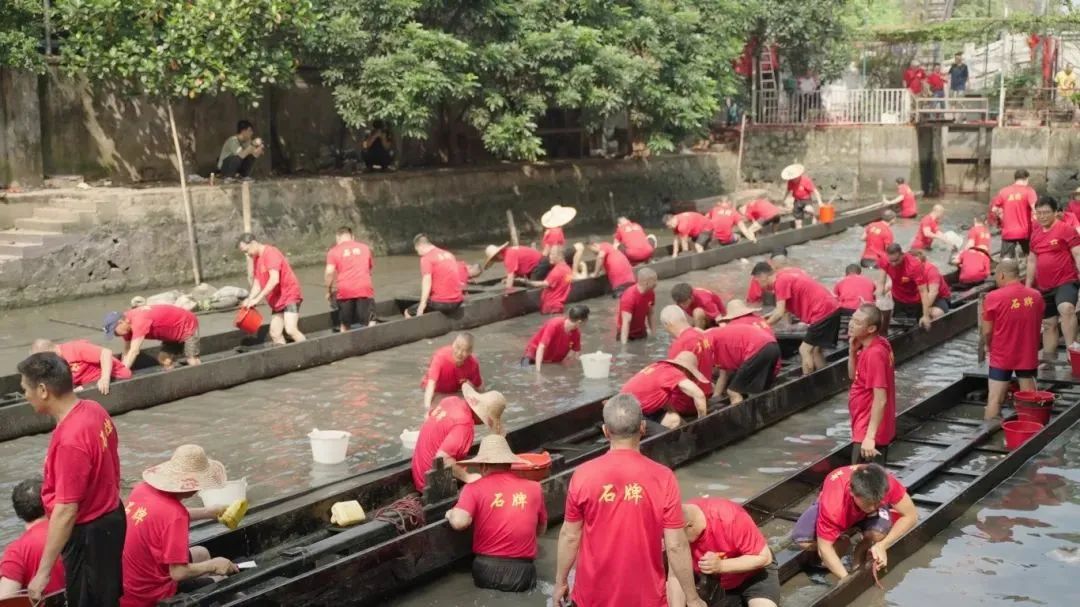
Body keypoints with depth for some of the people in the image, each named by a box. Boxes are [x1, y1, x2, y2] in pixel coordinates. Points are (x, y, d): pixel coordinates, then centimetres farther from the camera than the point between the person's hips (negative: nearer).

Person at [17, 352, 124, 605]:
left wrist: (43, 572, -24)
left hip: (88, 535, -9)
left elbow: (66, 511, -29)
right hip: (109, 519, 9)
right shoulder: (94, 410, -3)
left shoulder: (70, 441, -30)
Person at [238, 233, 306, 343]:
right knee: (275, 334, 3)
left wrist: (258, 299, -26)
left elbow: (274, 279, -26)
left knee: (291, 330, -22)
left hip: (289, 296, -9)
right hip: (277, 300, 9)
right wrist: (250, 299, -7)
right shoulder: (256, 259, 12)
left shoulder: (270, 253, -16)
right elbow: (257, 283, 11)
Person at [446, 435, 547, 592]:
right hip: (522, 573, 1)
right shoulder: (534, 488, 6)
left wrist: (450, 514, 4)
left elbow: (460, 522, -17)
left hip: (487, 570, -1)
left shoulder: (474, 488, -3)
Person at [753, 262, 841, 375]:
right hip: (831, 308, 10)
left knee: (805, 350, -5)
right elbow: (784, 308, 18)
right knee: (815, 349, 17)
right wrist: (766, 317, 14)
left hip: (823, 312, -10)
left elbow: (779, 313, -13)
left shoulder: (780, 282, -12)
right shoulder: (786, 277, 16)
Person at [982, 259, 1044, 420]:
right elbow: (1038, 326, 11)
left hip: (1001, 357, -3)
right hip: (1028, 356, 4)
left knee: (995, 399, 1)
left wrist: (989, 346, 11)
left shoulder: (994, 297, -13)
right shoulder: (1036, 296, 1)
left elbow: (987, 331, -8)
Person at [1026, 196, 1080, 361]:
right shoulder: (1035, 233, 11)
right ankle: (1049, 360, 24)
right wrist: (1028, 285, 19)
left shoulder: (1066, 230, -9)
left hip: (1065, 282, -7)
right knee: (1048, 323, 14)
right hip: (1044, 286, 7)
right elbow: (1032, 261, 20)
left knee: (1066, 309, -35)